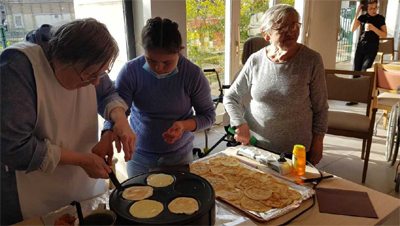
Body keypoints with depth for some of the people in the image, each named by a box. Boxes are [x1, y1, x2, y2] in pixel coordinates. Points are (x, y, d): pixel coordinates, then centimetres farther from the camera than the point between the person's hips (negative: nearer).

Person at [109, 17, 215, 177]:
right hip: (138, 156, 1)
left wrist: (185, 125, -25)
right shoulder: (130, 72, -16)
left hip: (179, 156, 0)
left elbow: (208, 115, -6)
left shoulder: (193, 74, -17)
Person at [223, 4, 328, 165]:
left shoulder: (311, 60, -10)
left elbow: (320, 108, -3)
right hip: (254, 145, 2)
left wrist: (317, 144, 0)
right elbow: (230, 98, 4)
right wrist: (240, 124, -10)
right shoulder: (255, 60, -6)